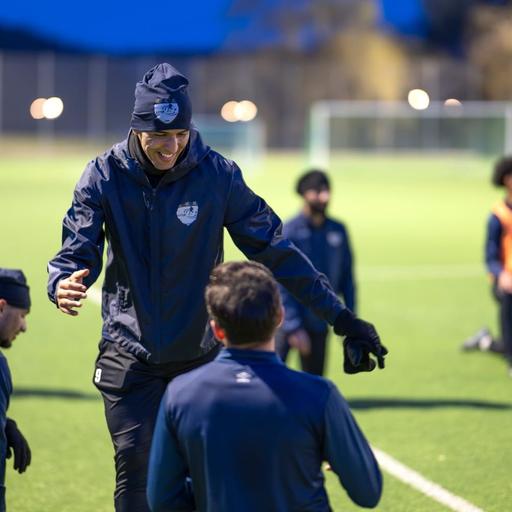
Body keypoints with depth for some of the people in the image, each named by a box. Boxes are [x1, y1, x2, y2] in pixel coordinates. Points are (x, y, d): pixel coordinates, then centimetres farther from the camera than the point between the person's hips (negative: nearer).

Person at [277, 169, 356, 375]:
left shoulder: (338, 231, 5)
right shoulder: (289, 231, -10)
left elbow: (347, 279, 10)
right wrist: (294, 327, -17)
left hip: (319, 324, 5)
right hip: (288, 321, -5)